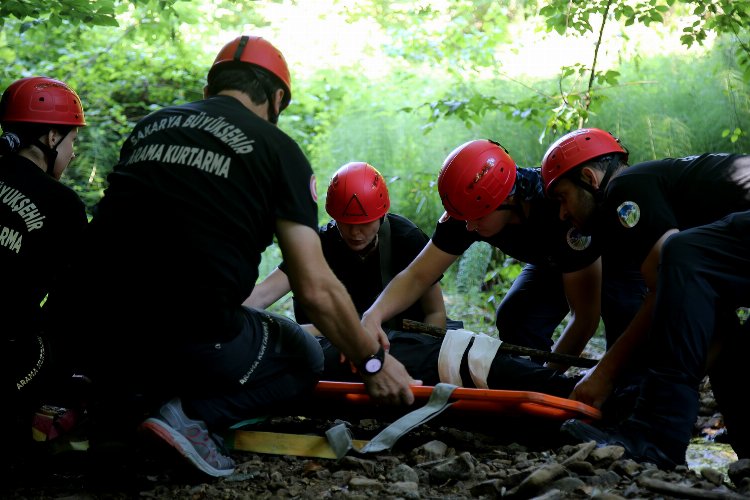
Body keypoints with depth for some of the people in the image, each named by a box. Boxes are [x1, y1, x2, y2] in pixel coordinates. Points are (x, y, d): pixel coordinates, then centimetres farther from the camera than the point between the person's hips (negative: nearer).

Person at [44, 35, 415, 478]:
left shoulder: (149, 126, 19)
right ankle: (190, 412, -4)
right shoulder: (277, 147, 5)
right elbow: (316, 288, -1)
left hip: (88, 338, 5)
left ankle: (117, 400, 7)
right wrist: (374, 362, 15)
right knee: (303, 359, 23)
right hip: (193, 338, -5)